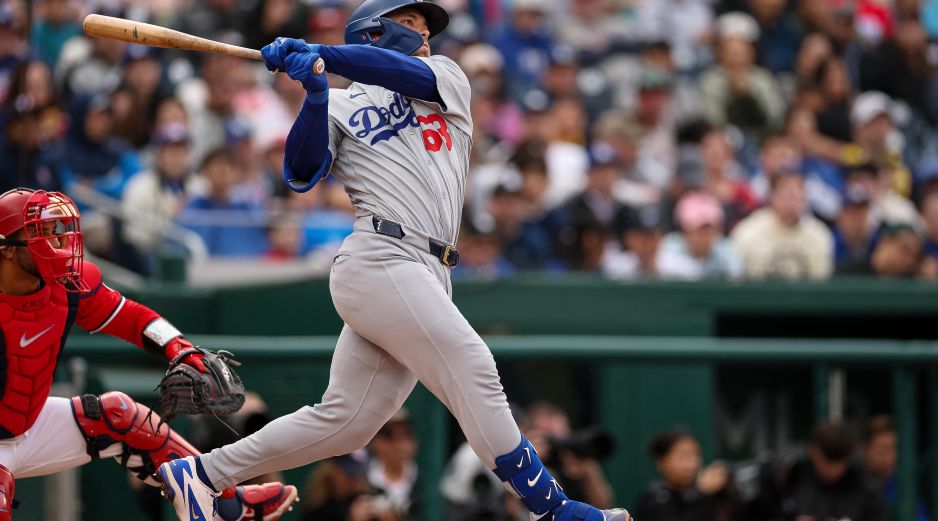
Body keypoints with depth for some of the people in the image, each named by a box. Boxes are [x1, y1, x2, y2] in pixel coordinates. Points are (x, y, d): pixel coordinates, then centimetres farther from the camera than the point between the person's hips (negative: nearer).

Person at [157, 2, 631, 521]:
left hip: (425, 277, 5)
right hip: (381, 259, -5)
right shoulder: (340, 107, 12)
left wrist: (321, 55, -10)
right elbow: (301, 175, -3)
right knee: (473, 372, -16)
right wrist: (315, 94, -15)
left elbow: (409, 74, -1)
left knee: (343, 422, 3)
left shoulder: (446, 78, 23)